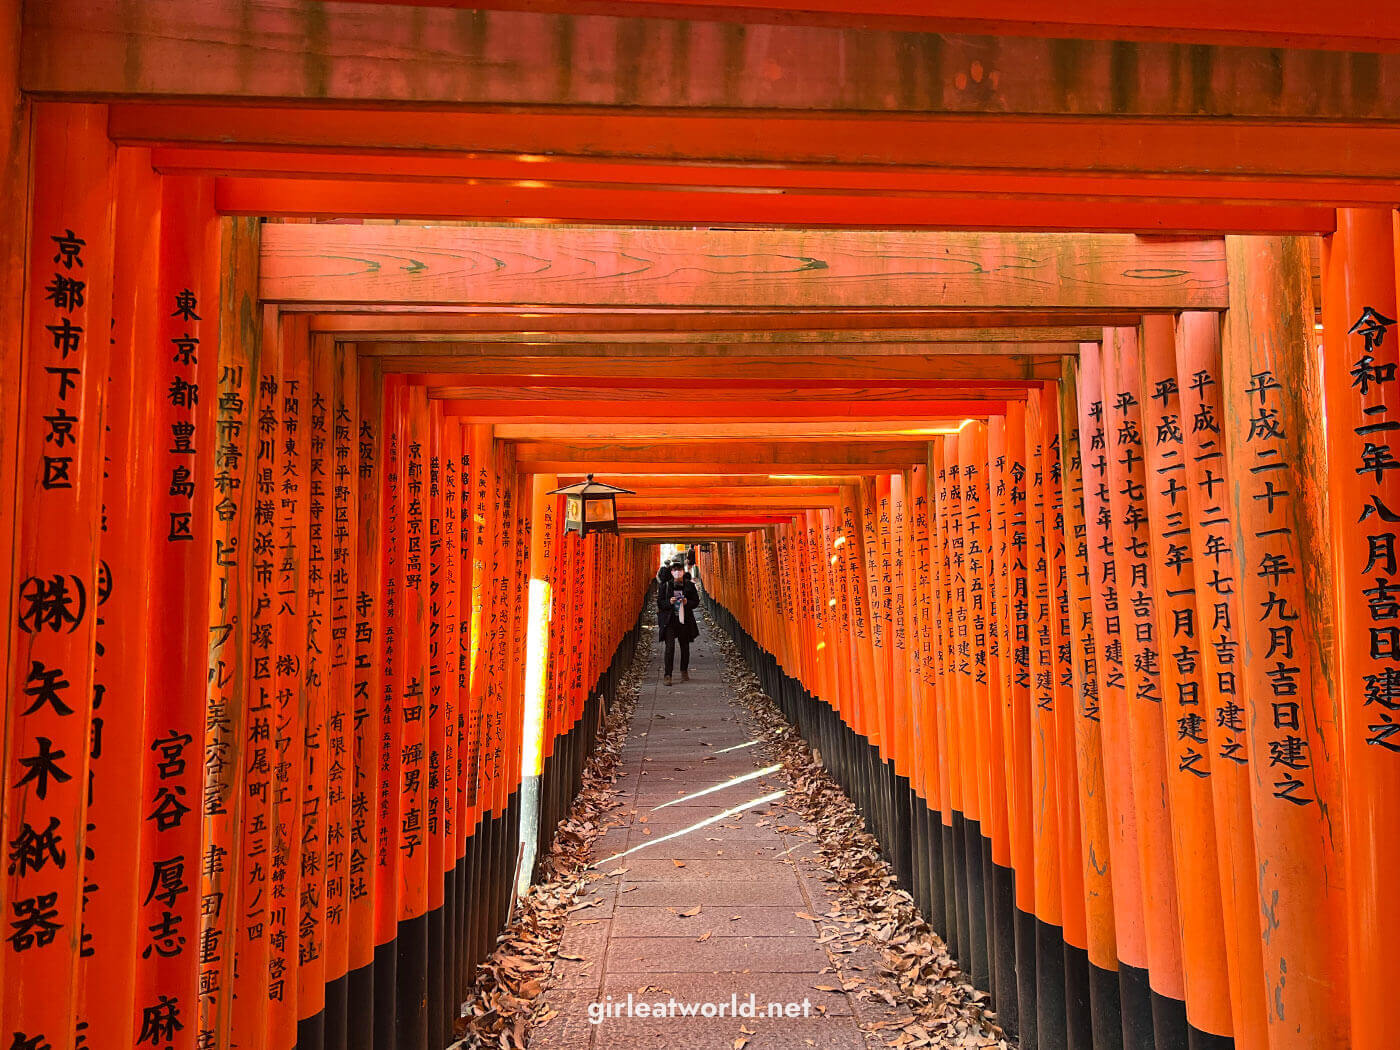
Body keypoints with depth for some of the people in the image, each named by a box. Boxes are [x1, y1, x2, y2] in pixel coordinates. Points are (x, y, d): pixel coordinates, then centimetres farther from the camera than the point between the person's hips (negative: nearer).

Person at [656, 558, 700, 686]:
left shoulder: (689, 585, 4)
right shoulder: (665, 586, 2)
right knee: (670, 647, -11)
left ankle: (684, 671, 30)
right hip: (669, 620, -2)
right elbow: (659, 602, 2)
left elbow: (696, 602, 6)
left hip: (685, 620, 2)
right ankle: (668, 675, -10)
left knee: (685, 646, 12)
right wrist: (669, 602, -17)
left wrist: (687, 602, -13)